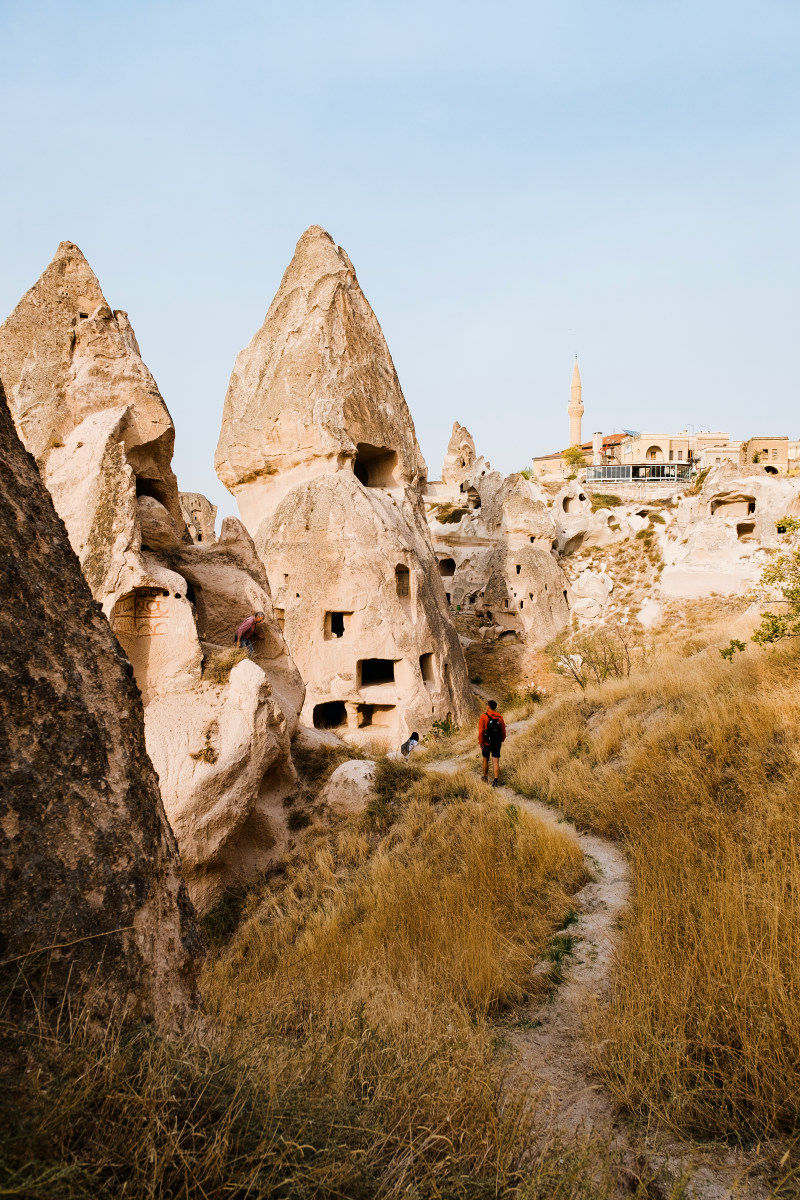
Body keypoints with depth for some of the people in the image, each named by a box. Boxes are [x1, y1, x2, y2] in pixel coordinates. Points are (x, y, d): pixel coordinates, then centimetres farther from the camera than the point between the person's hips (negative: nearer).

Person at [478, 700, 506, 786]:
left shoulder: (484, 717, -11)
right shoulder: (500, 717, 1)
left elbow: (481, 731, -15)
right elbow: (503, 730, 7)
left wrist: (480, 742, -9)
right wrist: (501, 740, 21)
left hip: (486, 743, -2)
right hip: (497, 743, 2)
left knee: (485, 760, 16)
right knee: (496, 762, 1)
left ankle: (485, 778, 30)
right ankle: (496, 780, -8)